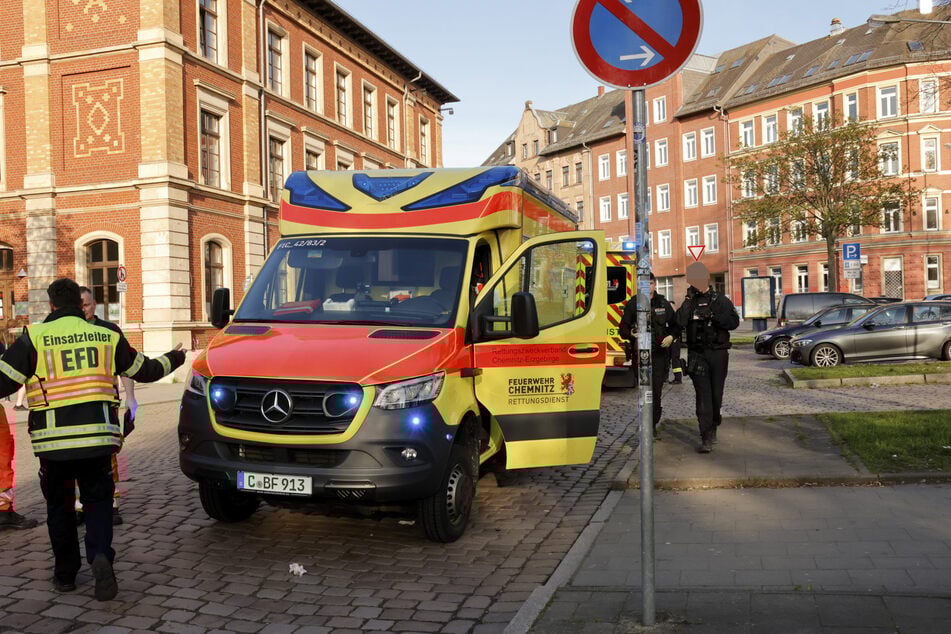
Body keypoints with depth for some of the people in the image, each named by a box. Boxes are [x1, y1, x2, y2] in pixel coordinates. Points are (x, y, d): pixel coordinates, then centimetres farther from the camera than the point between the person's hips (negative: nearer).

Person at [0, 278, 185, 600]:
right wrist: (173, 358, 37)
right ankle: (101, 556, -12)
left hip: (53, 440, -1)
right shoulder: (107, 337, 8)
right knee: (98, 501, 12)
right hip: (98, 437, 2)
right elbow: (145, 371, 18)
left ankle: (65, 574, 23)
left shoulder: (34, 338, -2)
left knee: (59, 506, 15)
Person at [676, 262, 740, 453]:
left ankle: (713, 425, 33)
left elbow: (734, 322, -5)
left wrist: (713, 316, -16)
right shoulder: (688, 303, 8)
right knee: (703, 395, -8)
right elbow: (679, 323, -10)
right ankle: (707, 439, -9)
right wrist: (688, 301, -11)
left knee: (716, 393, 8)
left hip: (718, 353, 1)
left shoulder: (721, 301, 8)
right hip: (697, 355, -1)